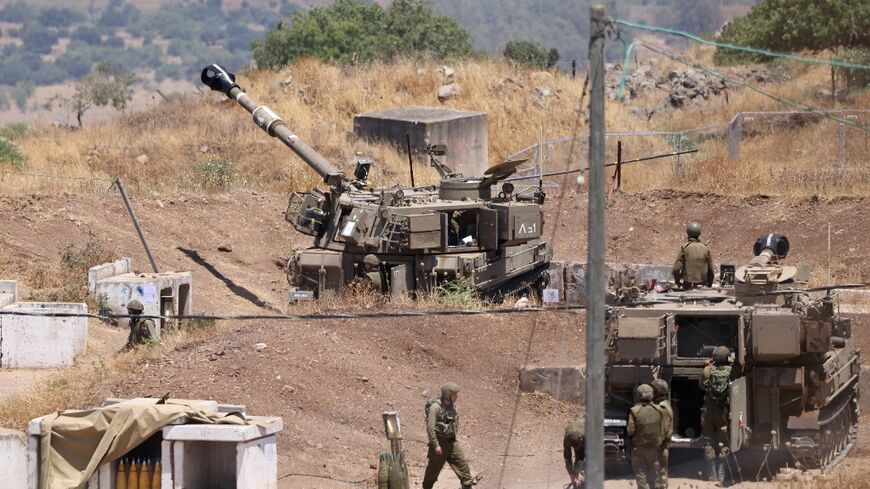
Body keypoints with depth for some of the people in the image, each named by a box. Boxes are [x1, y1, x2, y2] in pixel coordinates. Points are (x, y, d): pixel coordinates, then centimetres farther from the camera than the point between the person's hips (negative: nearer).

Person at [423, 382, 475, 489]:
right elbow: (430, 428, -20)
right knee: (433, 469, 5)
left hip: (452, 442, 7)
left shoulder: (452, 406, 5)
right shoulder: (435, 407, -18)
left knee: (462, 463, -1)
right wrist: (436, 445, -21)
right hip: (440, 443, -7)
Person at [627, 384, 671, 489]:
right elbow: (665, 429, -3)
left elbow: (630, 430, -16)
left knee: (641, 474, 5)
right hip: (654, 448, 3)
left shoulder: (635, 411, -16)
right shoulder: (658, 410, -6)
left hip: (639, 448, -3)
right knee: (654, 474, 15)